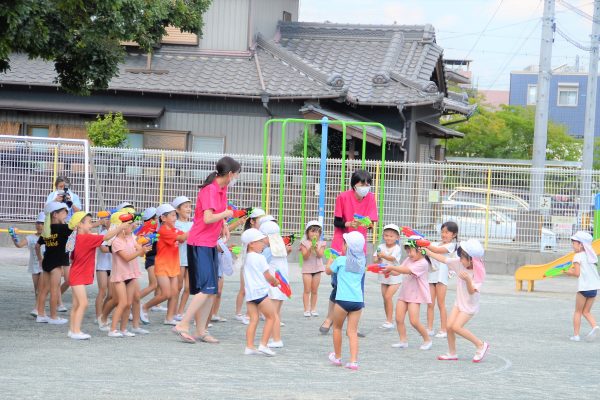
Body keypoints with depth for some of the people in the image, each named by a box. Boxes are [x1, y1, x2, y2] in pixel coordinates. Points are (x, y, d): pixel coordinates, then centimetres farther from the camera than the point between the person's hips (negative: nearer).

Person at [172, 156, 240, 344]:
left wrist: (224, 225, 7)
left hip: (211, 244, 9)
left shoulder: (222, 189, 11)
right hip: (200, 244, -9)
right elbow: (208, 218, -27)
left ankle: (201, 331, 12)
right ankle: (182, 325, -11)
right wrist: (226, 214, -10)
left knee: (212, 290, 8)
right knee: (207, 289, -14)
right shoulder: (210, 190, -18)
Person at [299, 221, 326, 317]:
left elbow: (320, 255, -8)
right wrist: (310, 249, -25)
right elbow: (305, 257, -10)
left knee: (315, 290, 7)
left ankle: (313, 309, 13)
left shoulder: (321, 244, 3)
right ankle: (306, 309, -1)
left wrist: (316, 248, -25)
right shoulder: (304, 243, -2)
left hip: (317, 268, 2)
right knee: (307, 290, -4)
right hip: (307, 268, -2)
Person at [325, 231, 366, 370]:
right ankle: (354, 361, -6)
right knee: (352, 331, 5)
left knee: (337, 327, 17)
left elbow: (328, 271, 14)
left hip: (343, 300, -3)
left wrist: (330, 260, 34)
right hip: (358, 300, 3)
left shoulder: (341, 260, -2)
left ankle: (337, 357, 27)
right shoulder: (362, 262, 9)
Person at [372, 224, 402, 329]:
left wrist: (384, 256, -45)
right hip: (383, 277, 5)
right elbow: (375, 258, 0)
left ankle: (389, 320, -10)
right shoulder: (381, 247, 4)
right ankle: (389, 320, 18)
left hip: (394, 277, -5)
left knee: (388, 296, -16)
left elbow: (392, 258, -27)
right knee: (385, 298, 7)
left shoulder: (397, 248, -11)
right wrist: (377, 259, -23)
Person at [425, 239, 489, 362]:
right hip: (459, 302, 6)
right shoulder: (459, 263, -8)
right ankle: (452, 354, 14)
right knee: (449, 326, -3)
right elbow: (444, 259, -1)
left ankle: (480, 345, -2)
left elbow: (472, 291, -25)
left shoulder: (478, 273, -22)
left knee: (456, 326, -17)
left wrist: (468, 280, -44)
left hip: (470, 305, -6)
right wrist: (427, 251, -1)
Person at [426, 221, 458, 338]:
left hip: (441, 275, -6)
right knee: (430, 304, 5)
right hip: (431, 275, 6)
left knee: (441, 304, -2)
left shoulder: (451, 245, -3)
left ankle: (443, 330, 4)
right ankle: (430, 329, 9)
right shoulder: (437, 244, 17)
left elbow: (436, 250, -18)